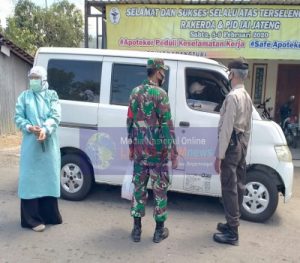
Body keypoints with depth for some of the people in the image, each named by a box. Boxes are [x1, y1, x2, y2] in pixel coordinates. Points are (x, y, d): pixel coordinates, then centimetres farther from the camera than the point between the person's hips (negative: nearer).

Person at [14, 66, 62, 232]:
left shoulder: (51, 95, 6)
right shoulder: (24, 96, 7)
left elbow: (56, 116, -4)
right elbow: (18, 117, 2)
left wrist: (45, 130, -20)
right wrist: (30, 127, -17)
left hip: (49, 144, 1)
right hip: (31, 144, -1)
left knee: (48, 177, 8)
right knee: (31, 178, -1)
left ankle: (49, 214, 22)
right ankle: (32, 219, 7)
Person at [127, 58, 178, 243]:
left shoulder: (135, 92, 7)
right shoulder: (160, 94, -12)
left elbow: (130, 121, 11)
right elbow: (167, 125, -15)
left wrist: (131, 146, 19)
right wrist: (173, 153, -11)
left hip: (139, 148, 6)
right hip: (157, 150, -5)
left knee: (139, 187, 12)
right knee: (160, 189, 7)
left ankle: (137, 229, 21)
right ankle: (160, 230, 18)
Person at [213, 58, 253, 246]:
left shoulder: (233, 96, -17)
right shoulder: (247, 97, 12)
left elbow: (227, 128, -21)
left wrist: (219, 155, -19)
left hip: (232, 145, -9)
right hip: (241, 145, 10)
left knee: (229, 188, -3)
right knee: (238, 185, 15)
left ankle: (232, 233, 4)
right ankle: (233, 223, 28)